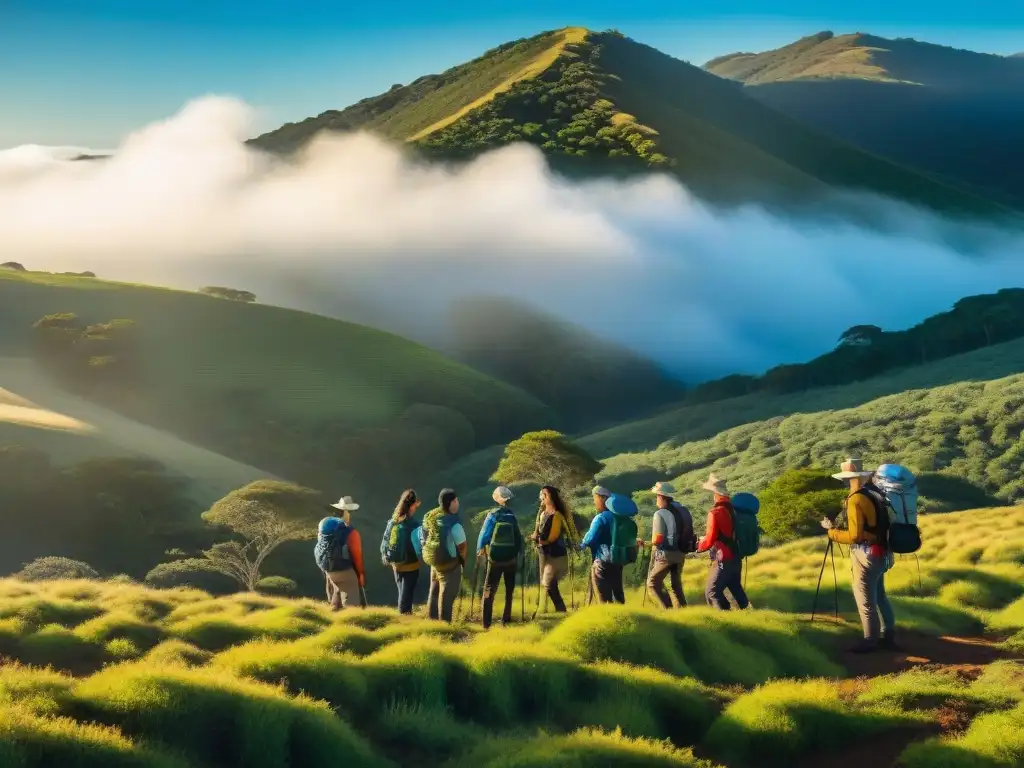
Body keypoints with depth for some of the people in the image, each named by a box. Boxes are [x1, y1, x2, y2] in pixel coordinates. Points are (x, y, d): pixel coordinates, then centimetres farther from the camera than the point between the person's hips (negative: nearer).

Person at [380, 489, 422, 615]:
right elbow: (419, 544, -21)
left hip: (396, 564, 6)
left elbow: (385, 541, 4)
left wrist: (385, 557, 14)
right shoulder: (413, 524, -19)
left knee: (402, 593, 20)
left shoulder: (392, 521, -1)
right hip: (410, 564, -6)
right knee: (407, 594, 2)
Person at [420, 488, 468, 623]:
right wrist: (462, 560, 4)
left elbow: (424, 539, 6)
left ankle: (432, 620, 30)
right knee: (447, 595, 2)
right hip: (449, 563, -8)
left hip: (434, 561, 8)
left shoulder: (429, 517, -1)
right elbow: (461, 544, -16)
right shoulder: (452, 522, -24)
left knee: (434, 592, 20)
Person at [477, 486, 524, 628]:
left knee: (489, 589, 4)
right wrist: (520, 553, 13)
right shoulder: (512, 516, 0)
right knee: (509, 589, 15)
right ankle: (506, 620, 14)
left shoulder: (492, 515, -8)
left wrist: (479, 552, 4)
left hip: (495, 558, -2)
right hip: (511, 558, 2)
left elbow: (483, 535, -7)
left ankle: (486, 623, -2)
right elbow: (518, 537, 3)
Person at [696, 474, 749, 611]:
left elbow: (710, 539, -17)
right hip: (736, 557, 8)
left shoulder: (715, 513, -17)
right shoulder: (733, 509, 6)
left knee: (712, 592, -2)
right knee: (736, 589, 18)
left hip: (723, 560, -8)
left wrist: (699, 546, 2)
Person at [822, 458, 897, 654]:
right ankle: (888, 637, 24)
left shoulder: (856, 499, -20)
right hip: (880, 553, 9)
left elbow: (854, 536, -21)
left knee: (866, 601, 0)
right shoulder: (875, 492, 5)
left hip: (866, 555, -9)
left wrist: (831, 531, -9)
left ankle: (871, 641, 7)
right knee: (880, 596, 18)